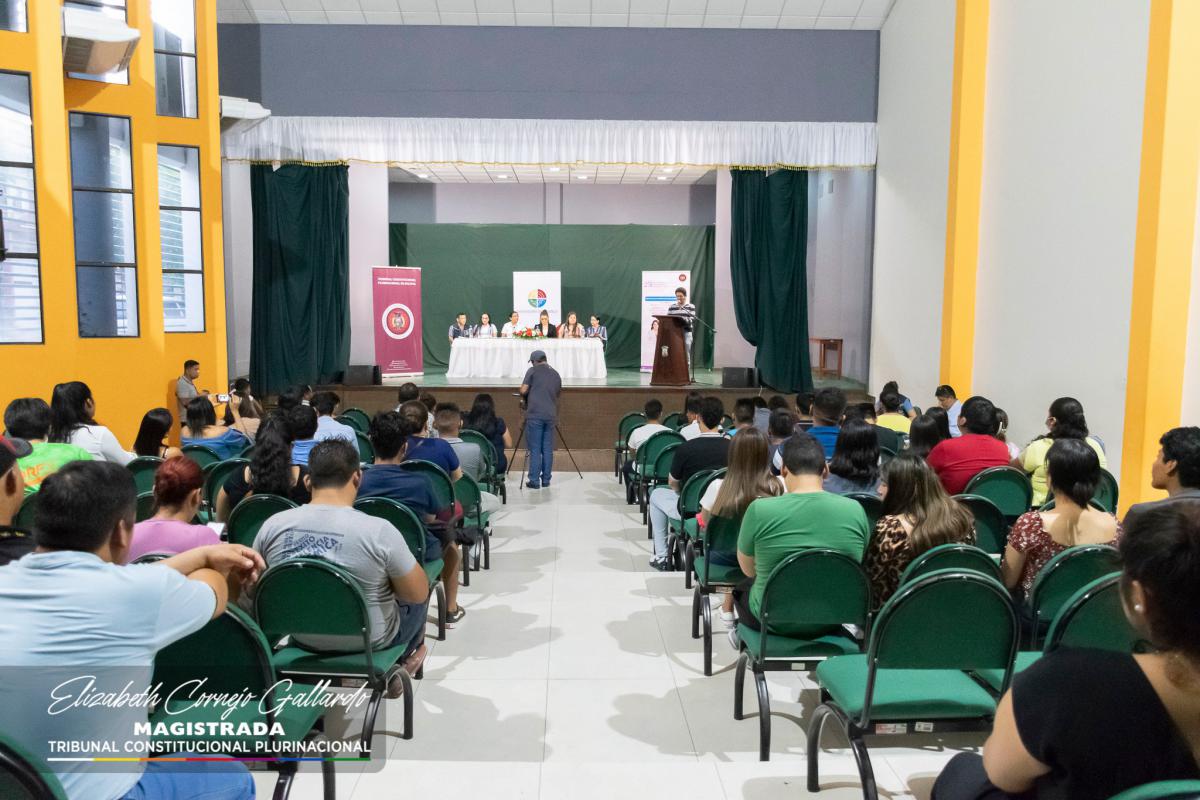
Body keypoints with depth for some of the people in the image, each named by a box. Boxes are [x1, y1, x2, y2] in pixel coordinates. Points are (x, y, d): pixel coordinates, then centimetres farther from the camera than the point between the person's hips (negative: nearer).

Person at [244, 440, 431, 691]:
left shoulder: (272, 526, -16)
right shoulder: (378, 531, -28)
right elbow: (419, 593, -16)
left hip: (302, 637, 4)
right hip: (368, 640, -4)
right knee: (414, 598, 26)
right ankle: (404, 657, 46)